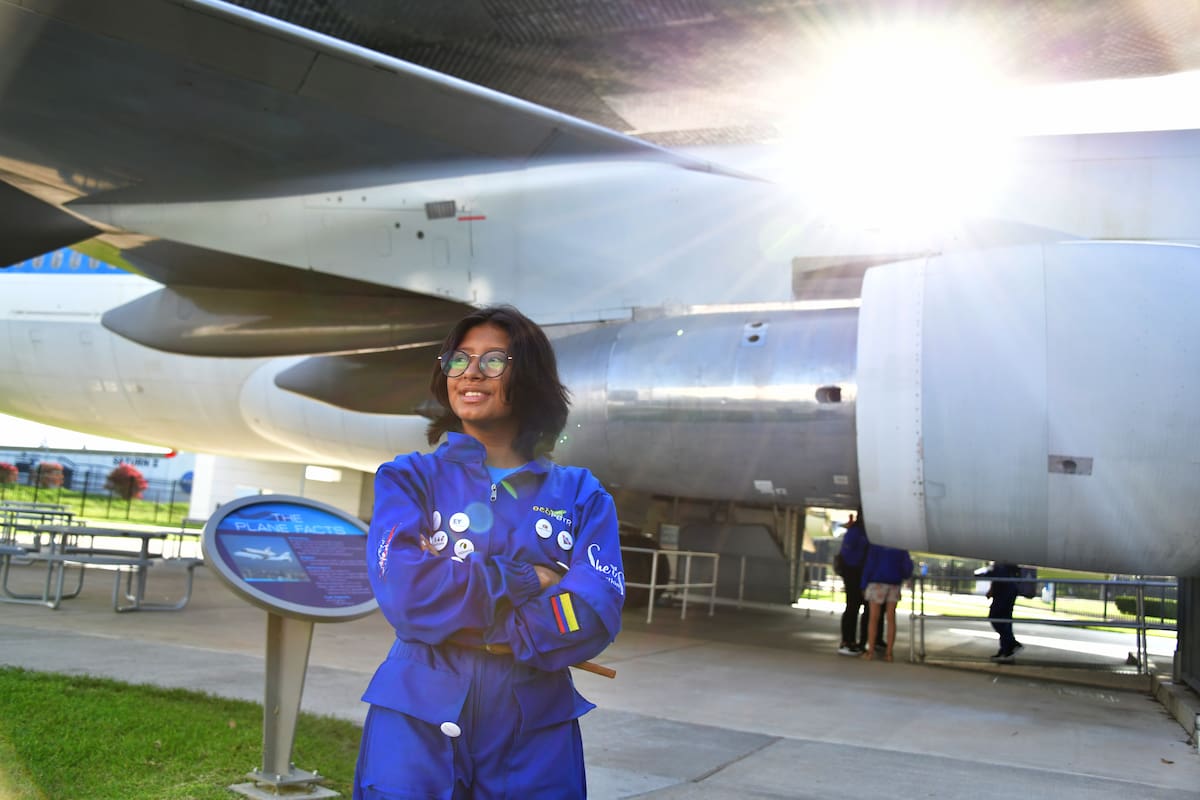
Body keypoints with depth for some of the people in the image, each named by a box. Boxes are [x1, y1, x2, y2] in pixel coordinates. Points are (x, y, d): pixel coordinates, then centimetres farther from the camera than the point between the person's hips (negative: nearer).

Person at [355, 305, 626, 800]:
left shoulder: (581, 495, 3)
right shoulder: (409, 478, 1)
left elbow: (593, 615, -11)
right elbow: (404, 592, -15)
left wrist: (471, 627, -15)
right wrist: (528, 580, -12)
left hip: (534, 733, 1)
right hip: (418, 723, -1)